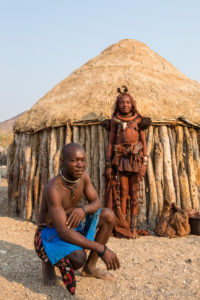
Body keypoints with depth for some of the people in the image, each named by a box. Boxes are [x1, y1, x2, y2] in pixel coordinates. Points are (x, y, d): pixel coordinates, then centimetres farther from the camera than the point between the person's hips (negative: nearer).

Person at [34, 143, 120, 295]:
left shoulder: (83, 175, -11)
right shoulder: (53, 188, -33)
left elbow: (97, 202, -4)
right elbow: (63, 232, -37)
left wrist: (83, 209, -30)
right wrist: (102, 249, -41)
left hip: (72, 225, 7)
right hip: (50, 232, -7)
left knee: (108, 215, -13)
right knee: (79, 257, -35)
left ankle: (90, 267, 2)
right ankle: (48, 261, 2)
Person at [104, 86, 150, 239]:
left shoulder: (138, 120, 9)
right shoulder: (115, 120, 10)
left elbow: (144, 142, 8)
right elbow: (110, 142, 9)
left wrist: (144, 163, -2)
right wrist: (108, 164, 3)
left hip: (135, 158, 0)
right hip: (120, 158, 0)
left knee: (134, 192, 1)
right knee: (123, 192, -2)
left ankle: (133, 227, 7)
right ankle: (123, 227, 6)